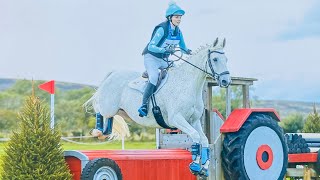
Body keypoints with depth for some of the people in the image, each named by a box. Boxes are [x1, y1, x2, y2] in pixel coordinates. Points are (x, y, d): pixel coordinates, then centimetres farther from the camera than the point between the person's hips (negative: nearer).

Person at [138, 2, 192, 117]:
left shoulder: (178, 32, 2)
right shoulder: (162, 29, -20)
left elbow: (183, 47, 14)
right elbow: (151, 46, -23)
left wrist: (188, 51, -10)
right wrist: (165, 50, -37)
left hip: (163, 60, 8)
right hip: (151, 57, -8)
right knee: (154, 77, -30)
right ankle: (144, 105, -30)